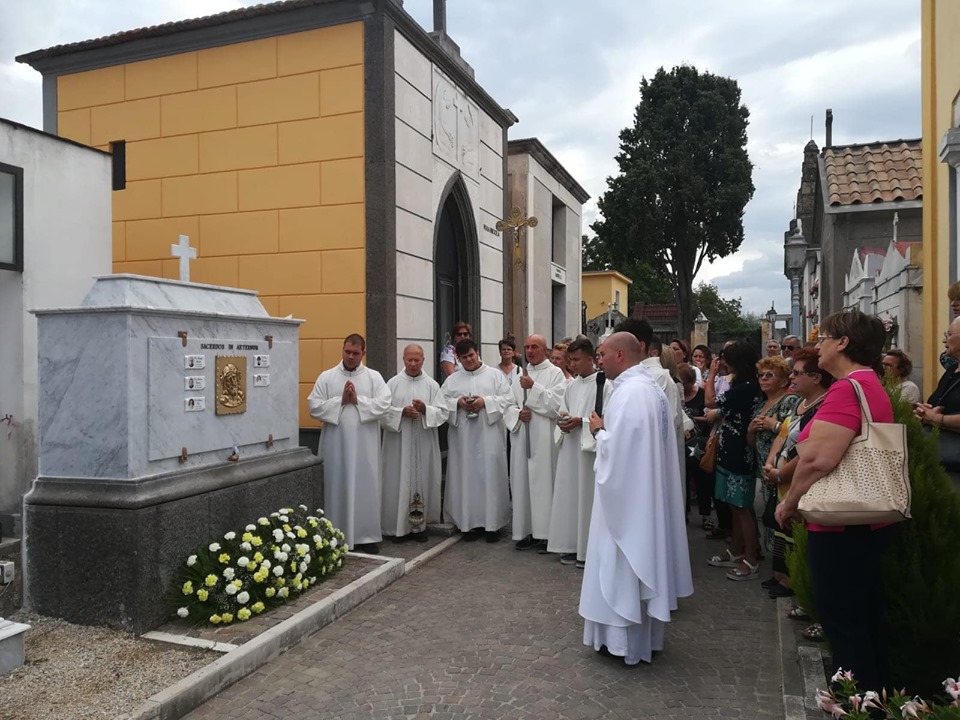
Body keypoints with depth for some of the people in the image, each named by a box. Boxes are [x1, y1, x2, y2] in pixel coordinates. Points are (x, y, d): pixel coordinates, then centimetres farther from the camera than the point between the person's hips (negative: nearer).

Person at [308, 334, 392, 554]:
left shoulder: (374, 377, 3)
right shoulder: (326, 377, 4)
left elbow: (384, 405, -8)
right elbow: (314, 407, -5)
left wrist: (357, 400, -14)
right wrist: (340, 401, -13)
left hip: (365, 445, 0)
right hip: (335, 444, 0)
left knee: (366, 488, 5)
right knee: (337, 488, 6)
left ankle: (367, 536, 16)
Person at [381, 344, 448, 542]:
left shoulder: (431, 384, 5)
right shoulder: (393, 383, 3)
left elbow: (442, 413, 1)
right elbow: (383, 411, -2)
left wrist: (425, 409, -17)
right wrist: (402, 412, -17)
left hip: (424, 444, 1)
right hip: (399, 443, -1)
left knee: (422, 481, 4)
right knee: (399, 483, 0)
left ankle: (419, 525, 15)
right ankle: (399, 526, 9)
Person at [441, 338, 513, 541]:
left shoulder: (495, 374, 6)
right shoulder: (452, 379, 12)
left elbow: (506, 398, -2)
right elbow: (442, 402, 5)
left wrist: (485, 401, -15)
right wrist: (457, 402, -12)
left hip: (488, 436, -2)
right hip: (463, 437, 2)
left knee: (490, 476, -1)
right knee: (466, 477, 2)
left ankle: (492, 524, 7)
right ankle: (471, 522, 11)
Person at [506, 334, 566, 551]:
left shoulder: (555, 373, 0)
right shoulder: (521, 374, 16)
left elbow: (556, 403, -12)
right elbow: (509, 404, 12)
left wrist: (534, 387, -16)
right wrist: (518, 414, -8)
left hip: (544, 438, -5)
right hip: (522, 437, 5)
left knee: (543, 481, -4)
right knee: (523, 482, 6)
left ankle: (545, 532, 4)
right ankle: (527, 530, 15)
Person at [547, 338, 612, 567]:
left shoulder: (604, 384, -8)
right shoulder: (571, 385, 12)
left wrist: (581, 421, -20)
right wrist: (563, 420, -3)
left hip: (591, 446, -6)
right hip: (570, 445, 6)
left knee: (588, 495, -1)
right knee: (569, 493, 9)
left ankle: (589, 548, 11)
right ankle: (572, 544, 20)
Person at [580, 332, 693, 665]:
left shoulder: (629, 392, -22)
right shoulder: (649, 387, 10)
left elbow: (615, 449, -26)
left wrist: (599, 430, -9)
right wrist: (607, 429, 6)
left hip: (626, 493, -10)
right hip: (646, 490, 10)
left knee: (623, 565, 2)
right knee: (643, 557, 17)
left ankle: (625, 639, 14)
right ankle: (646, 634, 29)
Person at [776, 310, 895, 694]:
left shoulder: (847, 389, -21)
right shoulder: (874, 386, 13)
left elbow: (817, 459, -29)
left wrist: (789, 503, -13)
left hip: (841, 527, -10)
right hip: (870, 522, 10)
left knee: (842, 621, 2)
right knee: (866, 617, 21)